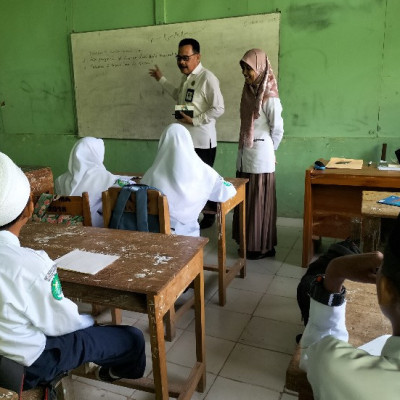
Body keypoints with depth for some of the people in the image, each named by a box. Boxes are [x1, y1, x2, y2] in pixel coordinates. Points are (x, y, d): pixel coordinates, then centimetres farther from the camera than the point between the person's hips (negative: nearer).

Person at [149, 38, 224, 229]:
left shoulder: (207, 78, -16)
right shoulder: (186, 77, 12)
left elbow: (218, 109, -20)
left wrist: (194, 121, -20)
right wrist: (161, 79, 31)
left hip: (202, 140, -8)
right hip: (186, 138, 8)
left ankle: (209, 217, 21)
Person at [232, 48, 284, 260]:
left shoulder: (269, 97, -14)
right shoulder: (249, 91, 11)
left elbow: (277, 129, -9)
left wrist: (267, 149, 4)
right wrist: (244, 149, 12)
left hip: (260, 156, -8)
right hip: (245, 153, 8)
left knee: (260, 201, 1)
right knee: (246, 199, 13)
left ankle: (263, 246, 13)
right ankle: (249, 242, 26)